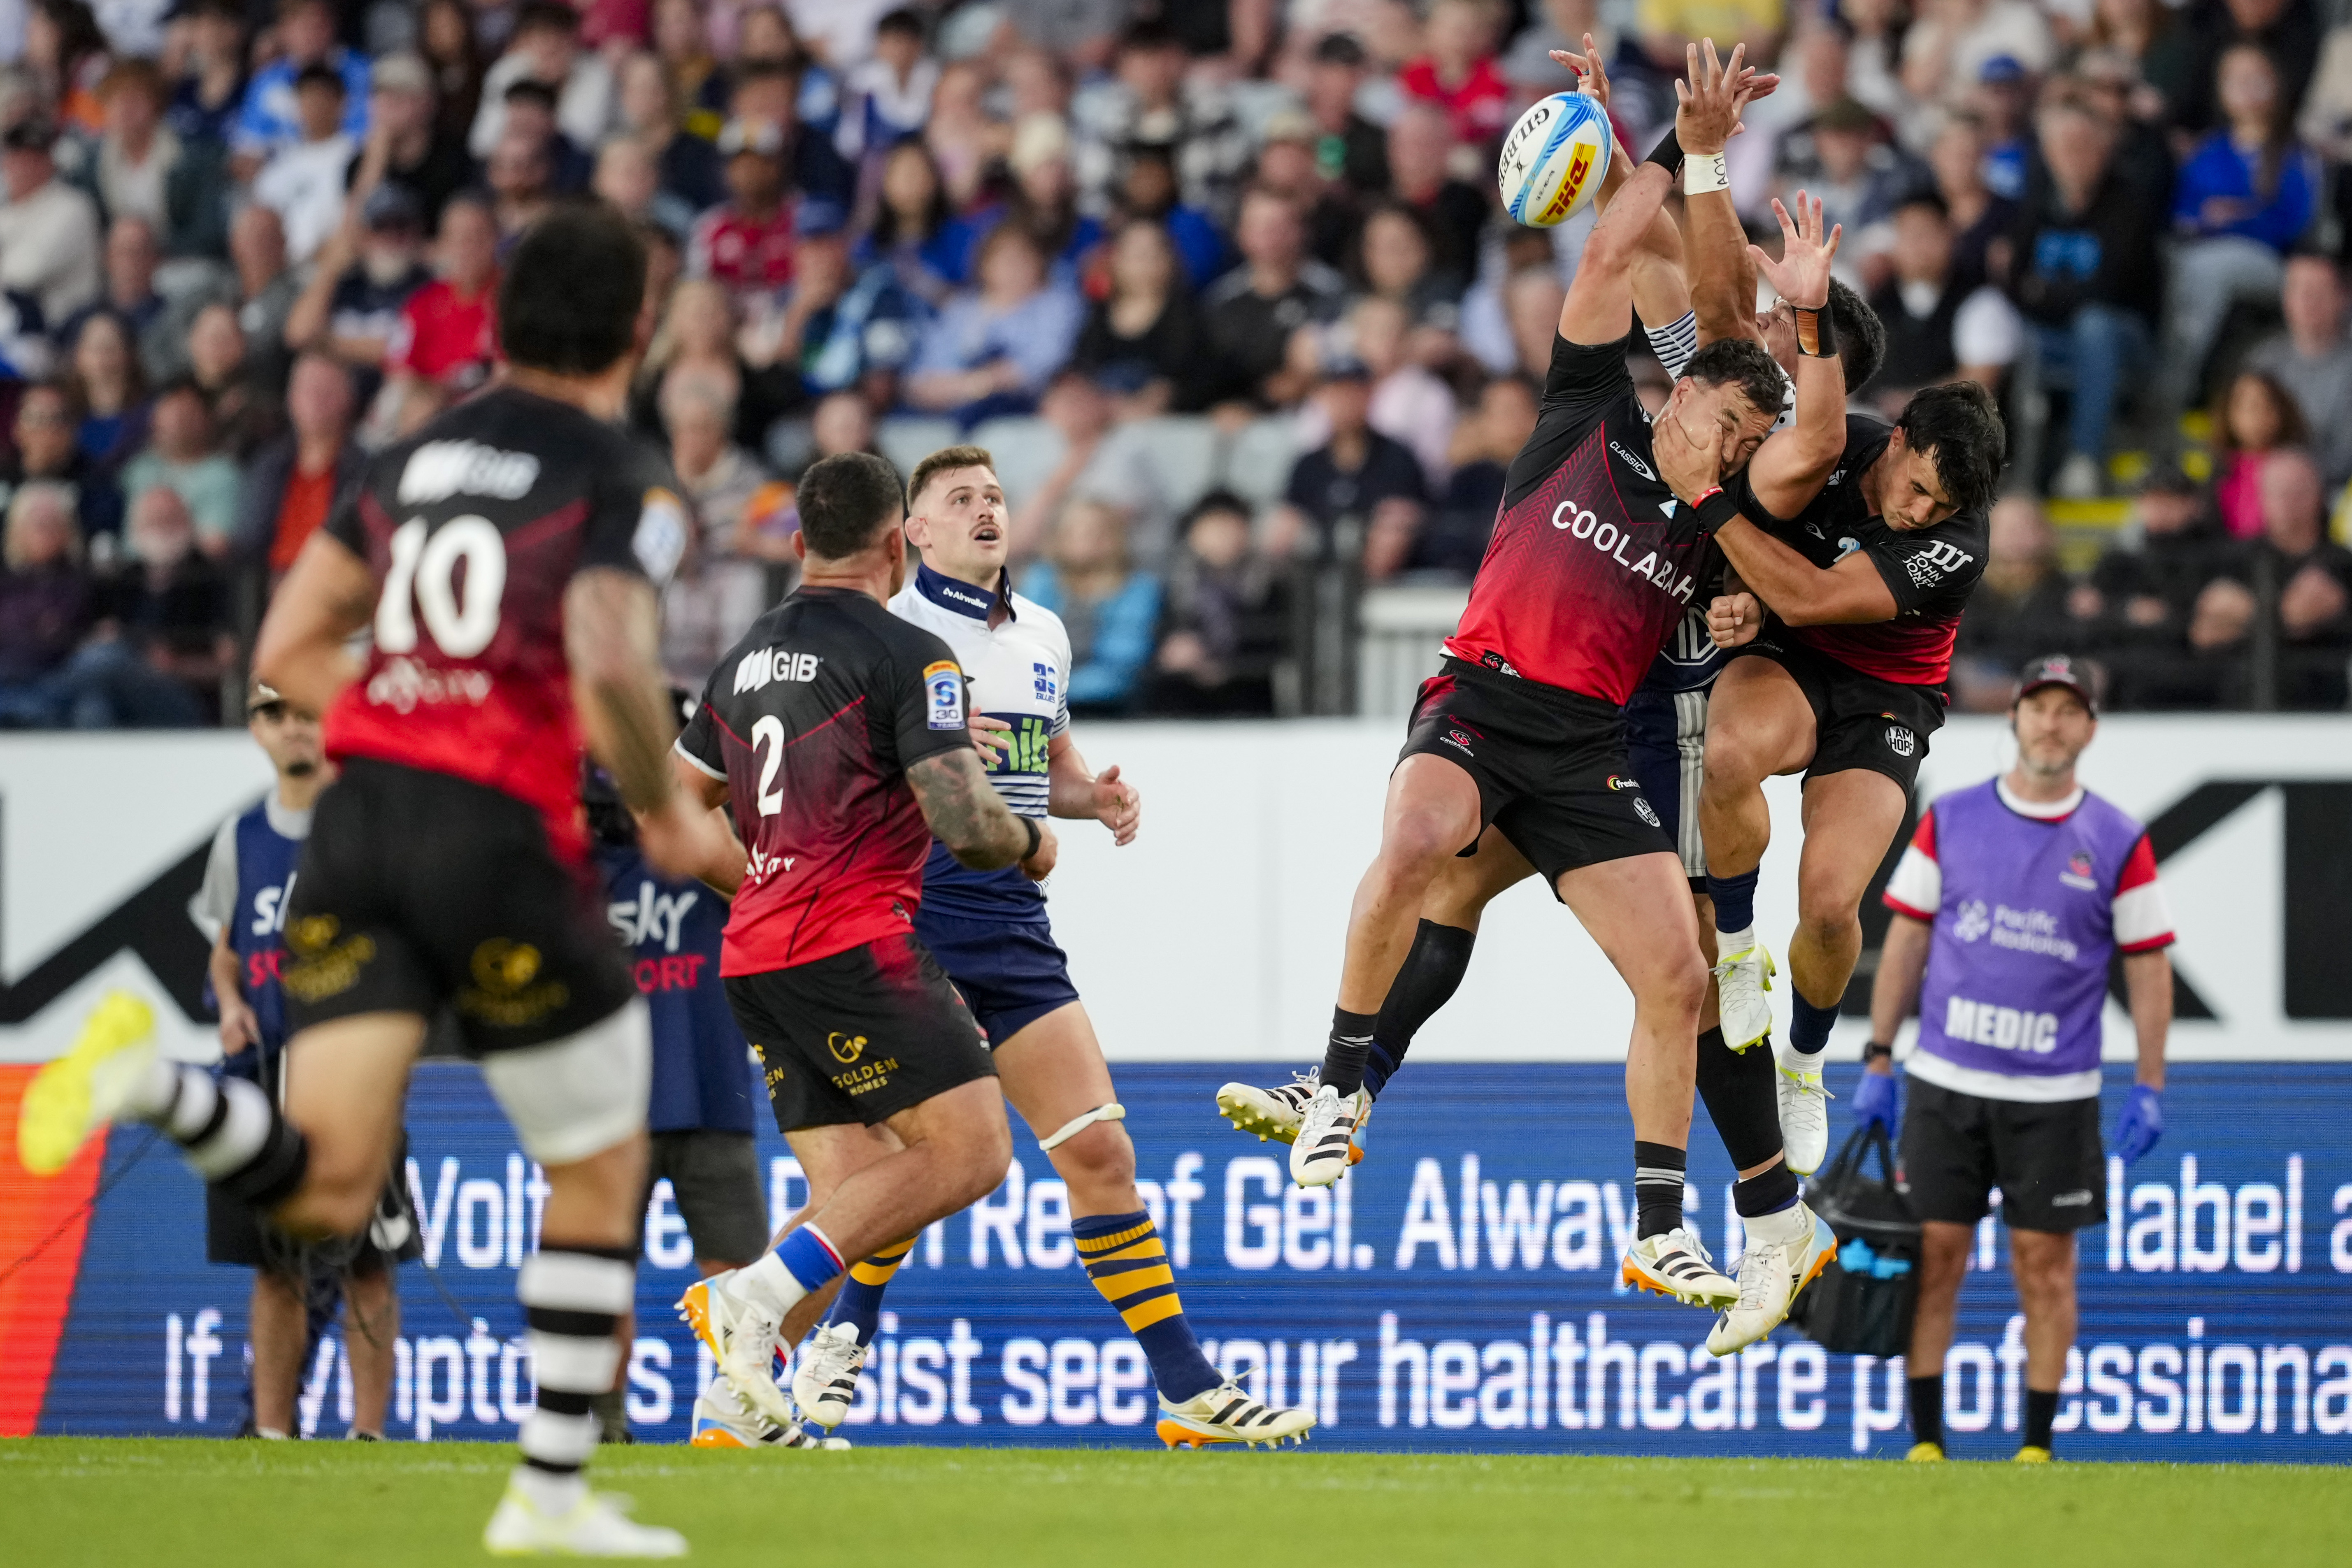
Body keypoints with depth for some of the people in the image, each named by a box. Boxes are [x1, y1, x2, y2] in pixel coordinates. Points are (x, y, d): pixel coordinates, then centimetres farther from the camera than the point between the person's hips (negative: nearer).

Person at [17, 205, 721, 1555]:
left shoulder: (414, 458, 17)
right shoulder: (627, 486, -2)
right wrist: (667, 812, -4)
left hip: (360, 820, 5)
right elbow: (610, 667, -19)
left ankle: (157, 1080, -29)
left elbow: (287, 650, 16)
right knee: (602, 1175, 13)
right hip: (503, 835, -5)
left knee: (324, 1187, -1)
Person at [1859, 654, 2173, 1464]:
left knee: (2045, 1265, 1)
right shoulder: (1950, 820, 5)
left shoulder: (2118, 841, 1)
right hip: (1944, 1083, 1)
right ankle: (1925, 1442, 6)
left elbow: (2148, 964, 4)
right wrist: (1878, 1059, 6)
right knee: (1934, 1257, -1)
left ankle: (2037, 1446, 10)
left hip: (2055, 1094, -1)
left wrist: (2149, 1088, -1)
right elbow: (1906, 939, 9)